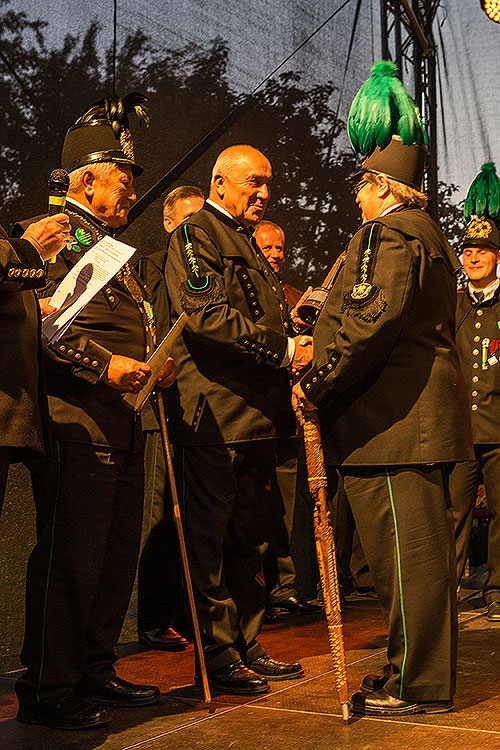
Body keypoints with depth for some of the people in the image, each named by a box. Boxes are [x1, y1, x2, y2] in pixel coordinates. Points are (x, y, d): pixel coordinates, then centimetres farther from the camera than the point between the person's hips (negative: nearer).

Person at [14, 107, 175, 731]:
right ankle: (47, 690, 3)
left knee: (116, 555, 12)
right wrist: (103, 363, -21)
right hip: (79, 421, -10)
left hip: (124, 424, 10)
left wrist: (154, 363, 15)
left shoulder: (112, 246, 26)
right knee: (69, 556, -7)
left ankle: (94, 672, 23)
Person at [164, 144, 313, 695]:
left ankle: (246, 646, 21)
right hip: (213, 416, -9)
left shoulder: (249, 247, 25)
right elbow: (208, 314, -19)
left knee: (249, 540, 13)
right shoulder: (194, 234, -4)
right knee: (211, 541, -2)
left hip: (257, 415, 9)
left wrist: (295, 355, 9)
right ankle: (217, 655, 6)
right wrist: (284, 348, -19)